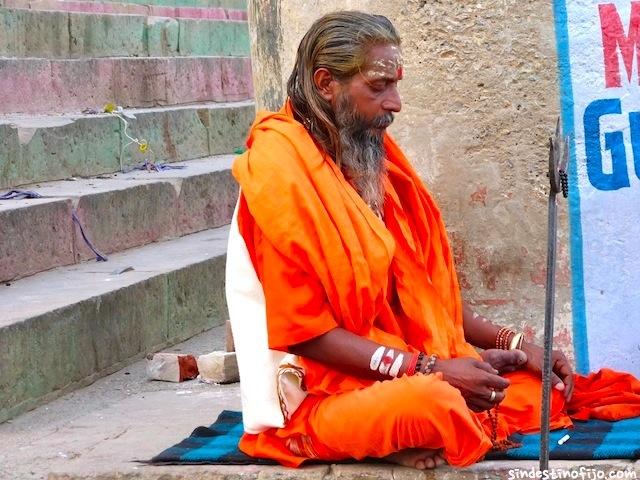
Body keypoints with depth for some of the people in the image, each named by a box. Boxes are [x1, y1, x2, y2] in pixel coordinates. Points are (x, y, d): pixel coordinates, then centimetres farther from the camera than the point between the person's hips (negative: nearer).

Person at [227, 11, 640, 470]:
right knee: (428, 402, -37)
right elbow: (302, 330, -18)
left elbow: (423, 287, 17)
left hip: (408, 373, 9)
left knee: (545, 386, 2)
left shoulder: (370, 157, 10)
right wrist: (428, 371, -21)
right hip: (325, 392, -9)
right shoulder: (280, 170, -15)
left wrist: (512, 343, 5)